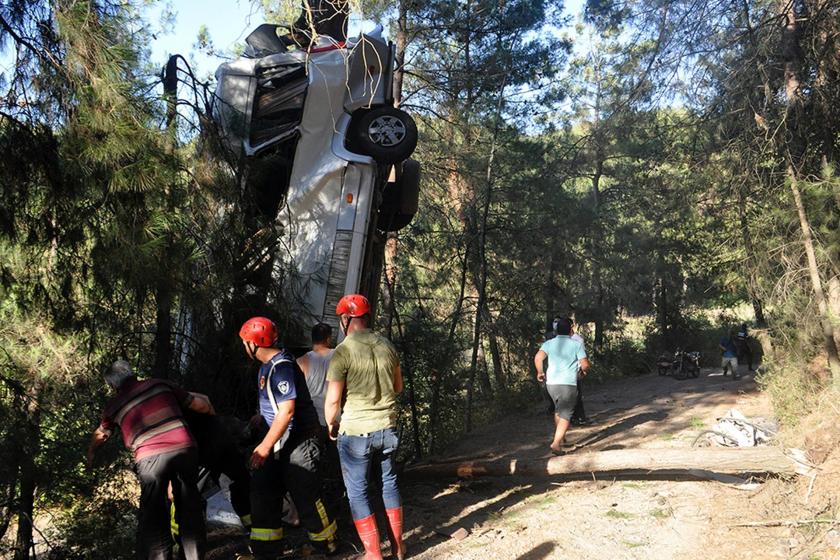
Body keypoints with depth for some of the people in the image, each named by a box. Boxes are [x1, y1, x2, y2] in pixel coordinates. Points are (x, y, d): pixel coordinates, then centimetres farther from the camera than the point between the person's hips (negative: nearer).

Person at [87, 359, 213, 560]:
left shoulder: (114, 406, 18)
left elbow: (99, 436, 38)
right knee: (190, 510, 14)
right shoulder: (160, 384, 16)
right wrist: (213, 413, 40)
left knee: (153, 516, 11)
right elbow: (199, 405, 18)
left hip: (150, 458, -1)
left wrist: (90, 454, 59)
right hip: (184, 449, 1)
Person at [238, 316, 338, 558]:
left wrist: (265, 446, -23)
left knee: (306, 497, 1)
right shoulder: (268, 365, 11)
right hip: (280, 443, 10)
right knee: (263, 493, 11)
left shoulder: (281, 366, -21)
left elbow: (287, 410, -25)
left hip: (299, 441, -10)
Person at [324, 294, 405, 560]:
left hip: (355, 431, -5)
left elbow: (332, 401, -14)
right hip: (386, 428, 5)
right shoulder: (387, 346, 1)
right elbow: (398, 387, 13)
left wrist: (331, 425, 4)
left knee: (357, 491, 9)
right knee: (389, 482, 20)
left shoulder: (343, 352, -15)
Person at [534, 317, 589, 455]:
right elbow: (585, 365, -5)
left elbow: (538, 358, -13)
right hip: (568, 384, -4)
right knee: (565, 415, -1)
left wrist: (540, 372, 1)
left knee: (558, 410, 26)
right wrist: (580, 368, 17)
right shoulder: (576, 344, -1)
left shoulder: (549, 343, 4)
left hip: (551, 383, 4)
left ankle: (559, 436, 36)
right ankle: (556, 443, -15)